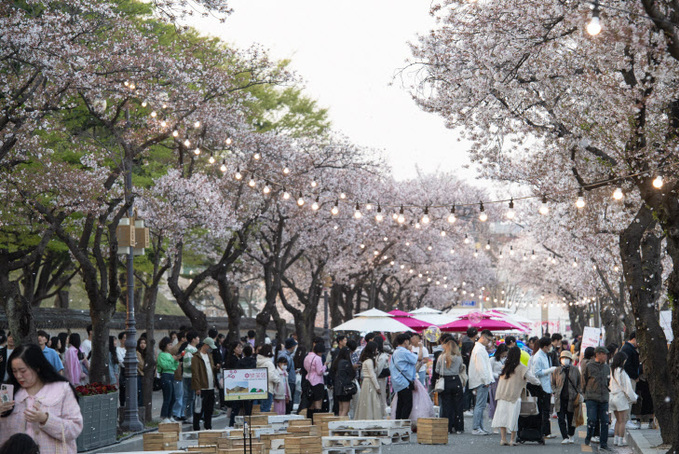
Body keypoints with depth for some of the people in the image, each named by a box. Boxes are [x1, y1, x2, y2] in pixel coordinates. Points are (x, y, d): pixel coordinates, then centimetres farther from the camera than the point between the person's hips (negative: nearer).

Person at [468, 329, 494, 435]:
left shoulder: (481, 348, 20)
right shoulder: (479, 350, -14)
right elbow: (481, 367, -19)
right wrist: (486, 381, -16)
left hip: (482, 382, 11)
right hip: (482, 381, -11)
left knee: (480, 405, 12)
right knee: (480, 405, -10)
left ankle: (479, 427, 15)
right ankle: (476, 428, -9)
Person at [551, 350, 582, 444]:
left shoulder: (575, 370, 7)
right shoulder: (557, 371, 9)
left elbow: (579, 383, 12)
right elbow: (553, 383, 15)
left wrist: (577, 394, 1)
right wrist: (556, 392, 0)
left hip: (571, 398, -1)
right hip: (560, 398, 1)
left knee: (571, 418, 7)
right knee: (561, 419, -6)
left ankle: (571, 436, 24)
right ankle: (565, 437, -5)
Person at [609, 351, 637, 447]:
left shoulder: (611, 370, 4)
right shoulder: (621, 371, -16)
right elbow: (626, 386, -13)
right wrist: (633, 398, -2)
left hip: (613, 398, 7)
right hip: (621, 398, -7)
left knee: (618, 420, 15)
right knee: (622, 421, 1)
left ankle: (615, 439, 13)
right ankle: (621, 441, 1)